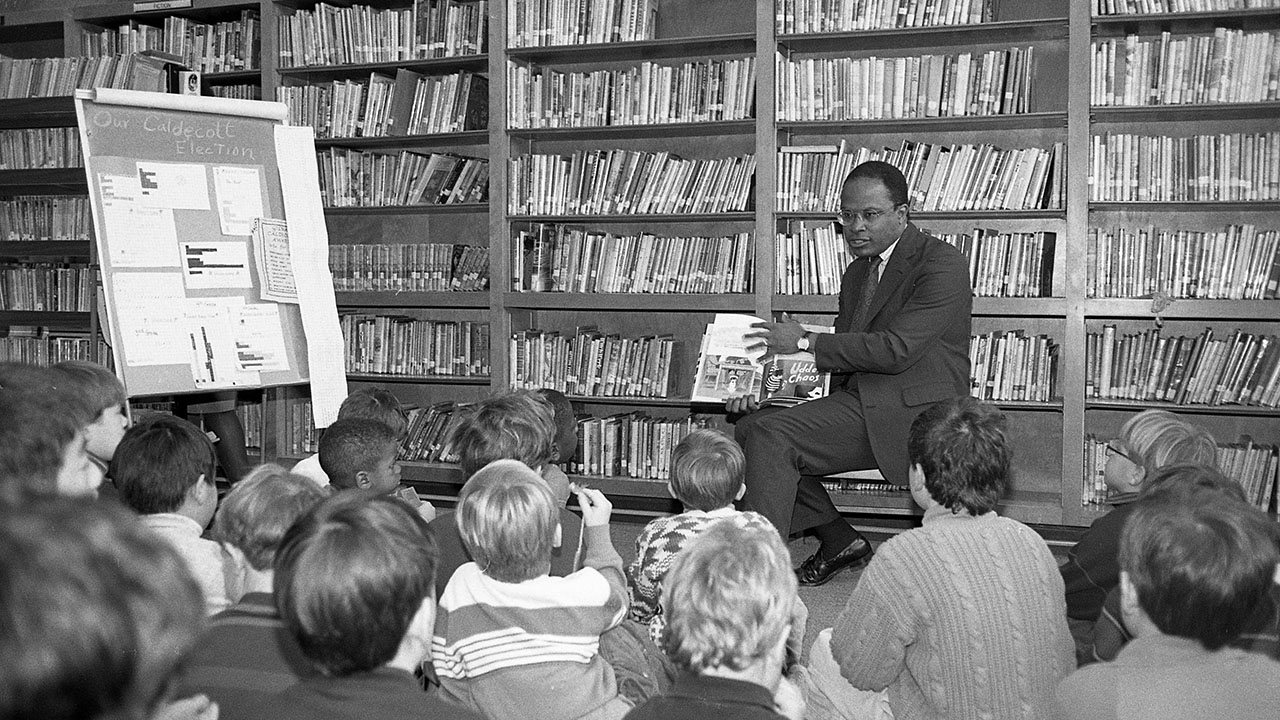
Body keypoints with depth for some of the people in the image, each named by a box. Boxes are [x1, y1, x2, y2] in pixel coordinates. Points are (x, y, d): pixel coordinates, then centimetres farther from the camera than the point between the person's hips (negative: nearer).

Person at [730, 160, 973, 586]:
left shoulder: (943, 264, -9)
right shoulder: (857, 271, 20)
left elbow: (895, 349, -20)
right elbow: (840, 355, 16)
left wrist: (805, 341, -13)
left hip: (912, 414, -9)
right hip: (859, 403, 9)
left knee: (771, 436, -22)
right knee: (750, 429, -3)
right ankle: (838, 540, 7)